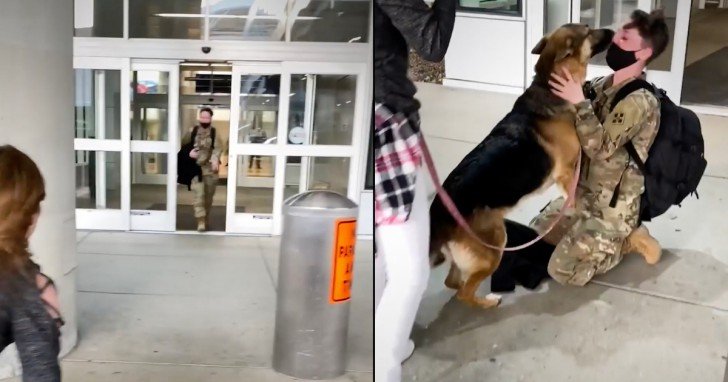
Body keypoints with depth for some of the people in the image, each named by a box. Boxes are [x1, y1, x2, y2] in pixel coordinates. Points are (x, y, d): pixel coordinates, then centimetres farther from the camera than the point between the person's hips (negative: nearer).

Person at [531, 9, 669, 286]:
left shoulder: (641, 101, -22)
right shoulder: (601, 85, 3)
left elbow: (600, 147, -29)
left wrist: (579, 102, -34)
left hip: (612, 206, -8)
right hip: (582, 194, 8)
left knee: (561, 272, -10)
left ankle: (627, 240, 7)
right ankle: (599, 241, 20)